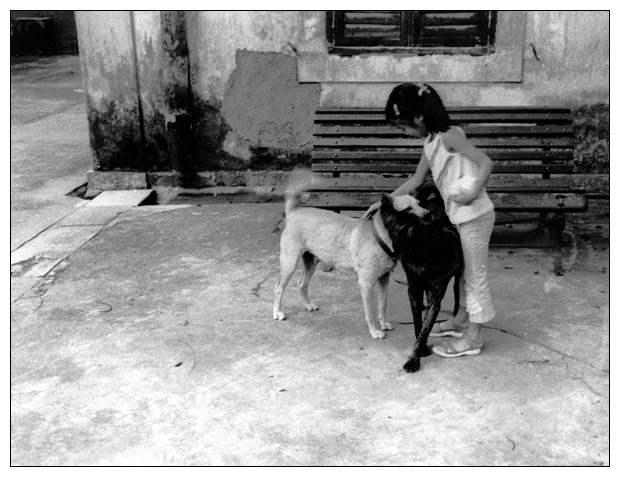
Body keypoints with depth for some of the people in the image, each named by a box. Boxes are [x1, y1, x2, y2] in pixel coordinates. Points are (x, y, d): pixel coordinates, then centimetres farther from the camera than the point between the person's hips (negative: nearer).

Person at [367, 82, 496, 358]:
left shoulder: (449, 135, -19)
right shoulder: (430, 142, 8)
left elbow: (486, 163, -21)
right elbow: (415, 181, 14)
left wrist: (473, 194, -27)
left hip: (475, 215, -9)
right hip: (460, 216, 9)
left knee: (475, 274, 2)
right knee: (462, 270, 21)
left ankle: (473, 338, 13)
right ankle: (461, 321, 38)